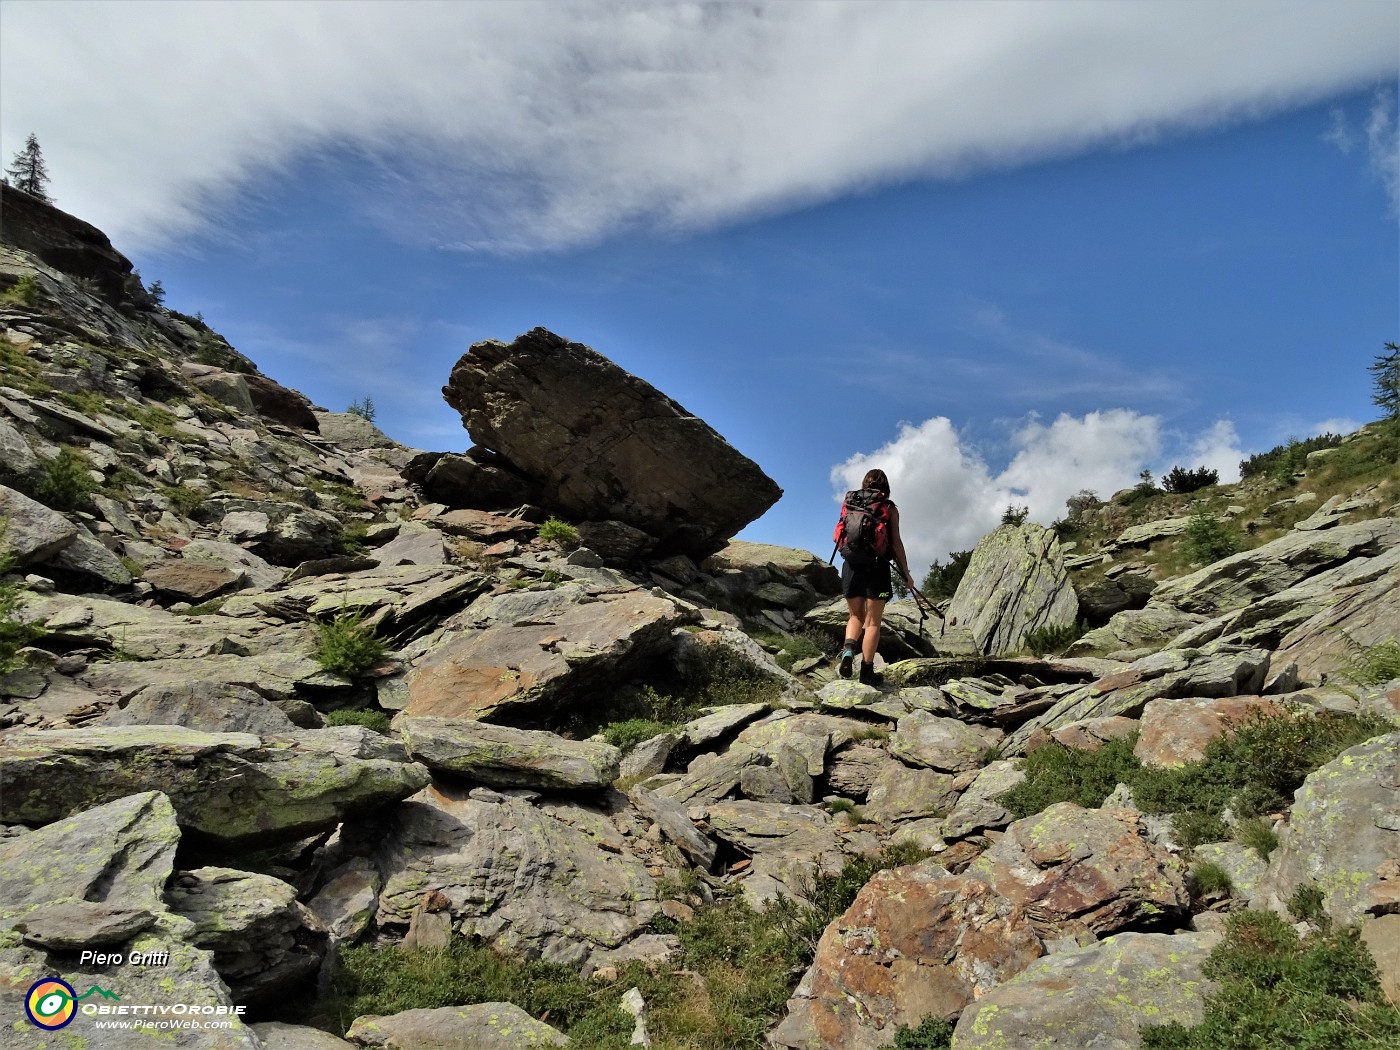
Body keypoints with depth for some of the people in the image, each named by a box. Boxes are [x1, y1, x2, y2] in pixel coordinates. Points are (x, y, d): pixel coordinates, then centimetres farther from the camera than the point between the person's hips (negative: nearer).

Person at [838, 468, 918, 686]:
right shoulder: (889, 508, 2)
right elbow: (896, 542, -2)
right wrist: (906, 574, 3)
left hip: (851, 565, 3)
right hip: (877, 566, -3)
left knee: (856, 616, 17)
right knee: (873, 621, 5)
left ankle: (849, 650, -9)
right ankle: (867, 670, 4)